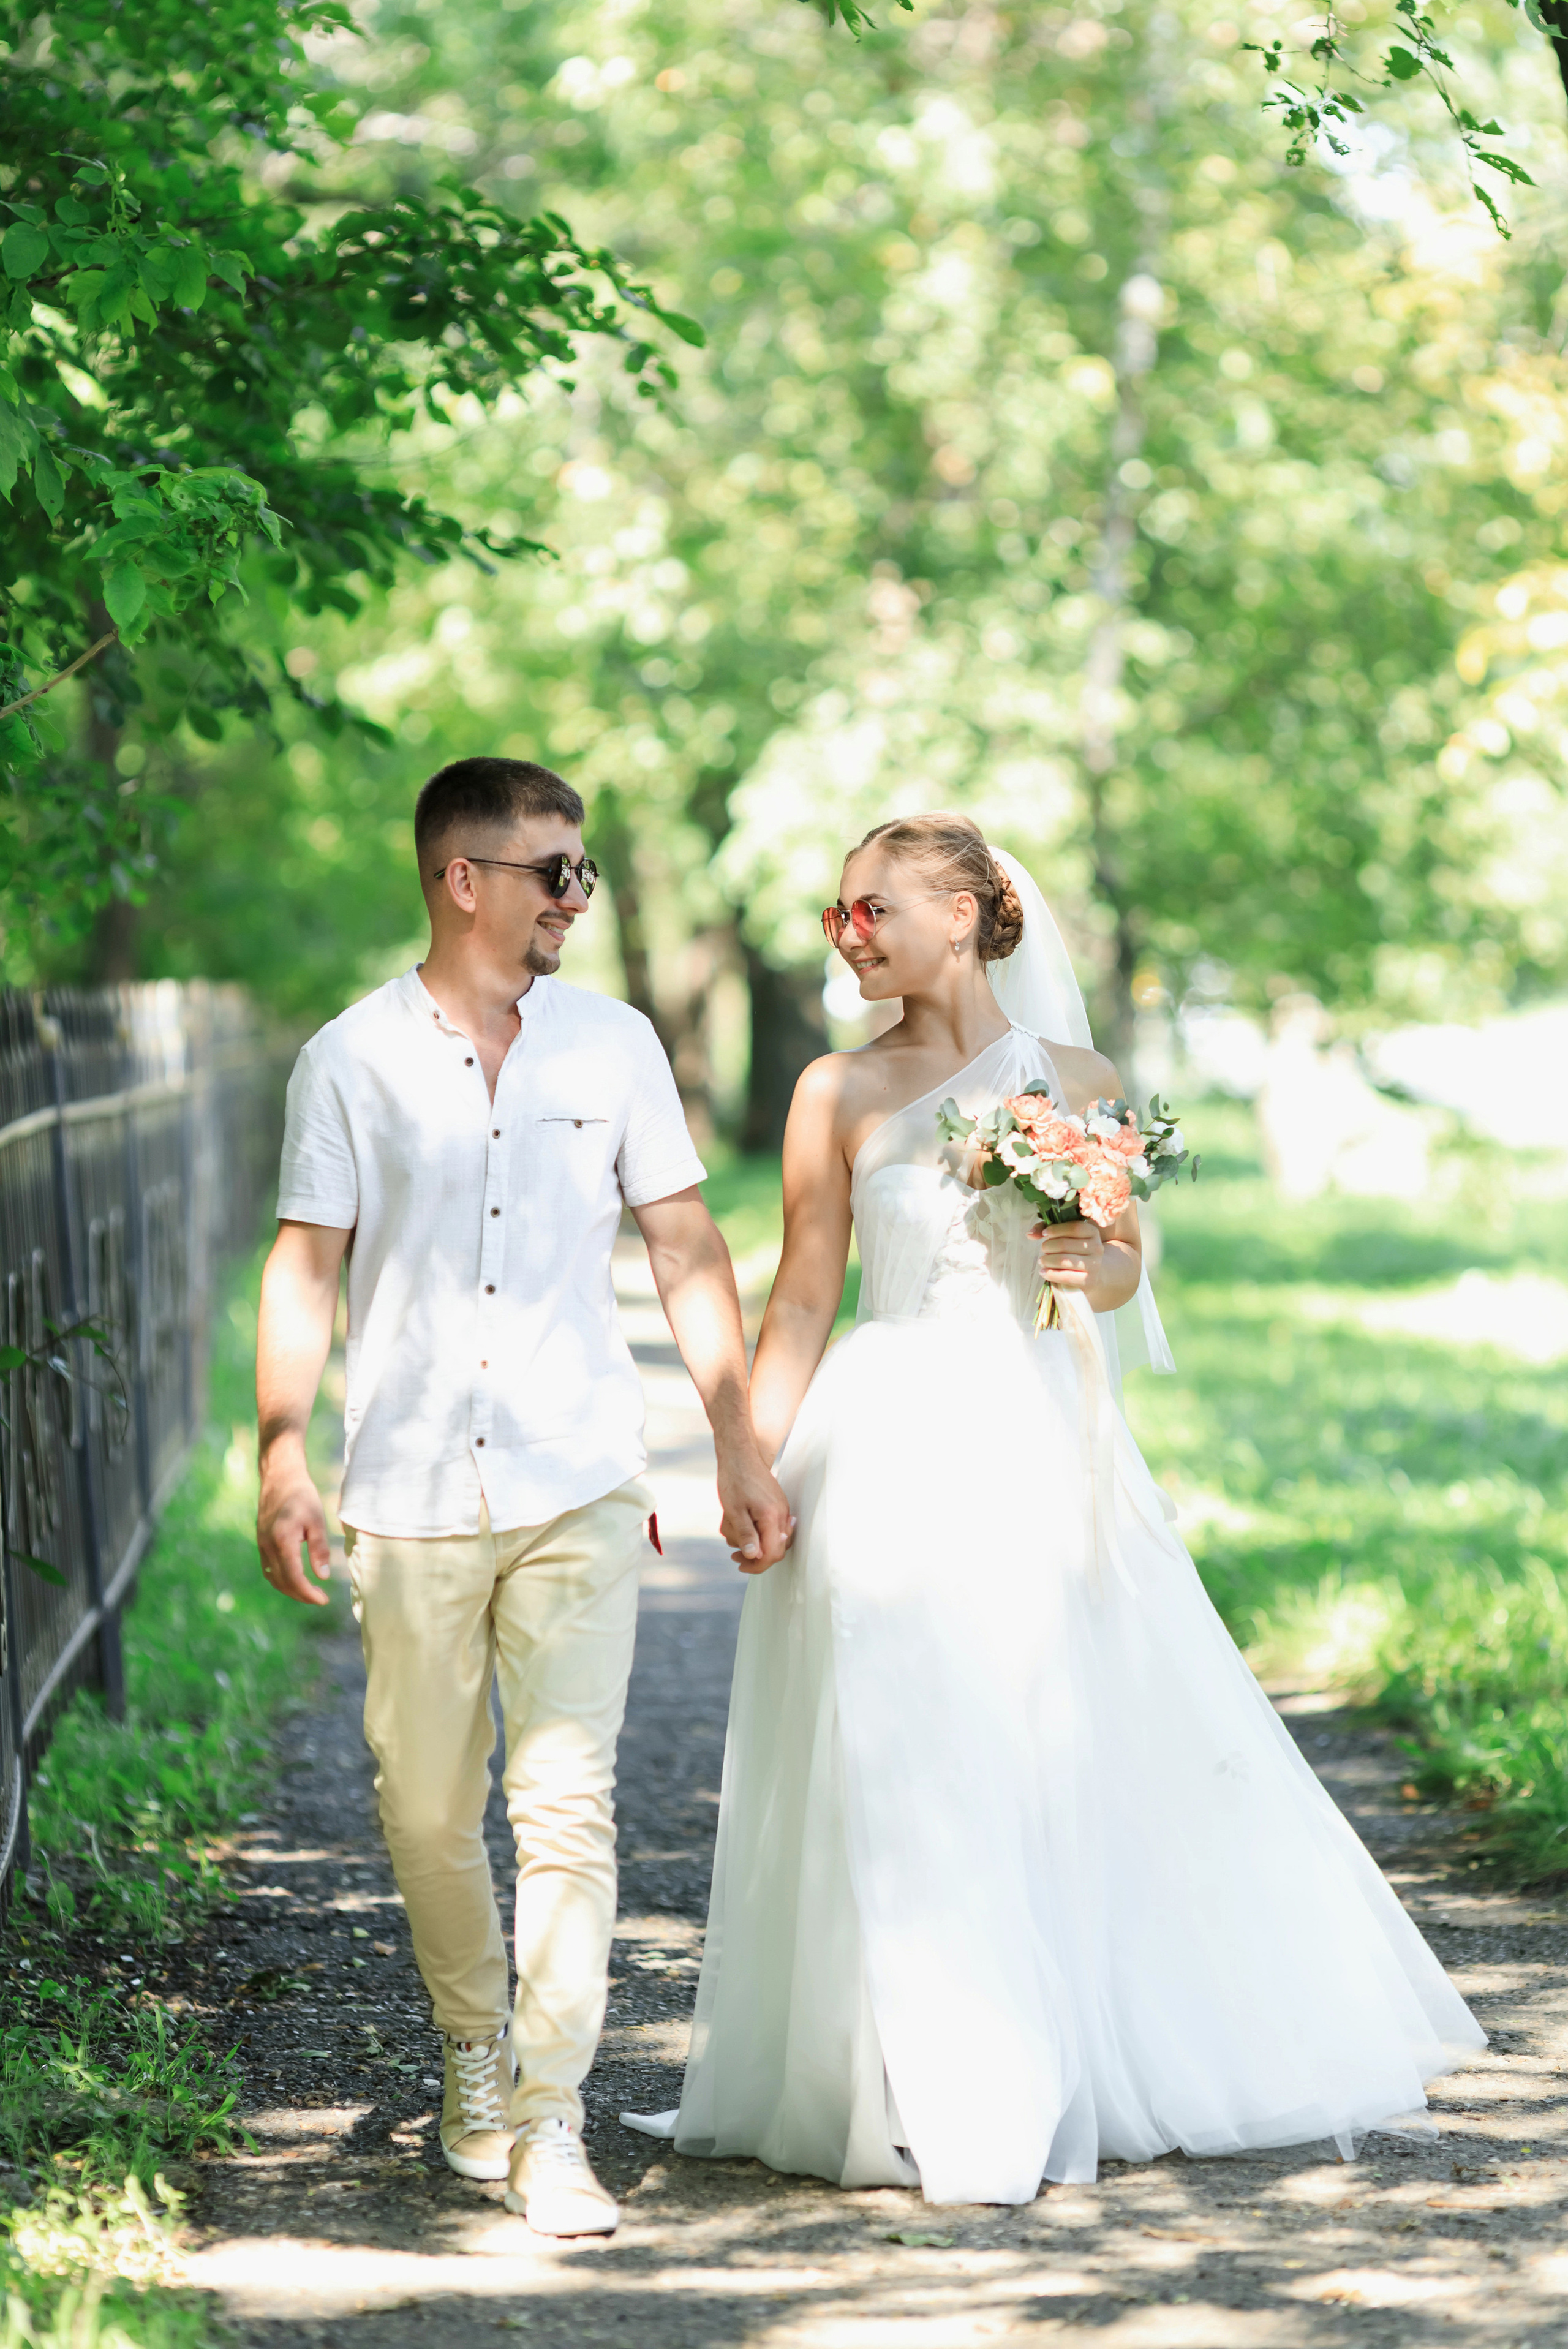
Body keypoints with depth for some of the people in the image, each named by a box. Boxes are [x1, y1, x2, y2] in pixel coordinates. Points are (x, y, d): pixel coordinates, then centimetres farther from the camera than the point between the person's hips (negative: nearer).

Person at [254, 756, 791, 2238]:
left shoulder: (613, 1047, 6)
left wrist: (740, 1450, 5)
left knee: (566, 1808, -8)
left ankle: (549, 2128, -6)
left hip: (578, 1495, 0)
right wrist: (280, 1460, -7)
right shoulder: (352, 1060, 1)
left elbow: (686, 1250, 9)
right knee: (426, 1810, 8)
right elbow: (306, 1270, 2)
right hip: (410, 1500, 0)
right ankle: (474, 2043, 33)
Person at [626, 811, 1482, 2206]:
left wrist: (1094, 1267, -11)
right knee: (903, 1770, -2)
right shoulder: (839, 1094, 3)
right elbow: (802, 1302, 3)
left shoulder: (1078, 1081, 5)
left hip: (1044, 1448, 1)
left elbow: (1124, 1265, 12)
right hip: (894, 1454, -1)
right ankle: (937, 2102, 6)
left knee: (1085, 1754, 3)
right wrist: (753, 1468, -4)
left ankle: (1103, 2067, 19)